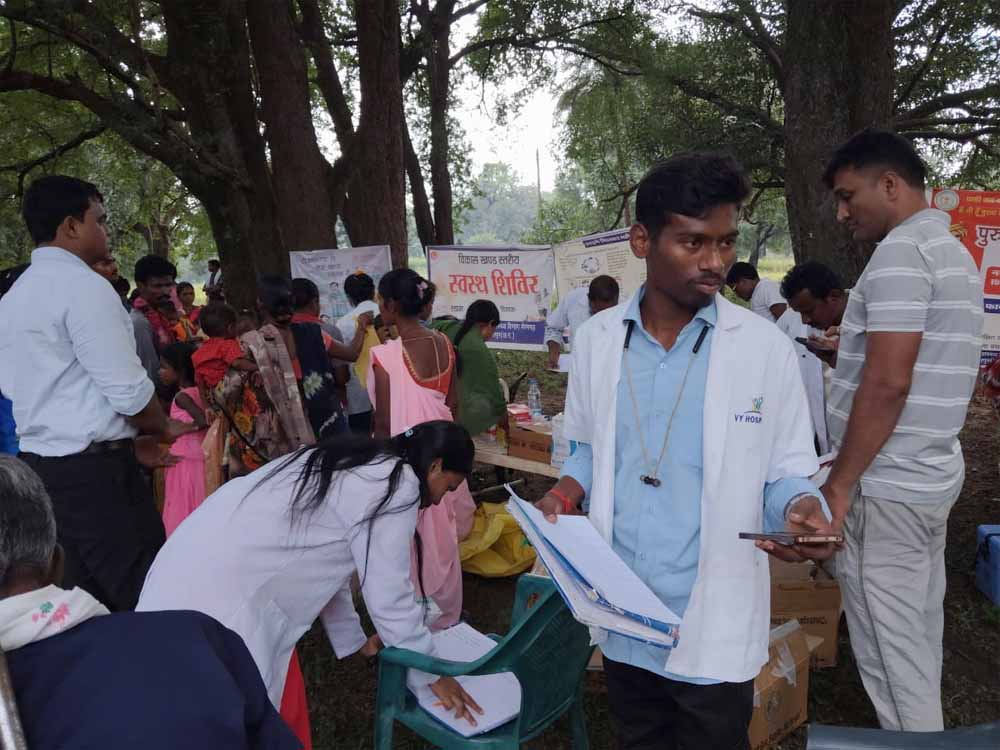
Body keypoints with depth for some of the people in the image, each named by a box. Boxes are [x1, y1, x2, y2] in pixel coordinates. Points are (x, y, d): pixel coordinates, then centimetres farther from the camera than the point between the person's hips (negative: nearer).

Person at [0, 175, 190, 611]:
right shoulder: (83, 285, -13)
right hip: (94, 472, -9)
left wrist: (129, 442, 18)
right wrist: (163, 429, 3)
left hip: (40, 466, 9)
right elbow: (128, 390, -18)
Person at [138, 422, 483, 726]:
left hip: (199, 567, 9)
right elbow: (390, 596, -9)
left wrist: (353, 641, 31)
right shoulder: (397, 486, -12)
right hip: (217, 593, -9)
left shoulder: (357, 465, 16)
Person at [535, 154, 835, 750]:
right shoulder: (595, 340, -3)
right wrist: (569, 490, -9)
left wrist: (802, 509, -25)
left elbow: (786, 470, -4)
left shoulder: (766, 348, -10)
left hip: (716, 618, -2)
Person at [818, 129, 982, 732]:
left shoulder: (900, 252, -17)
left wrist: (840, 484, -18)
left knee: (890, 650, 1)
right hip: (930, 475, 10)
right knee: (920, 631, 20)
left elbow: (887, 383, -23)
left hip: (888, 486, -10)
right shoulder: (953, 251, 15)